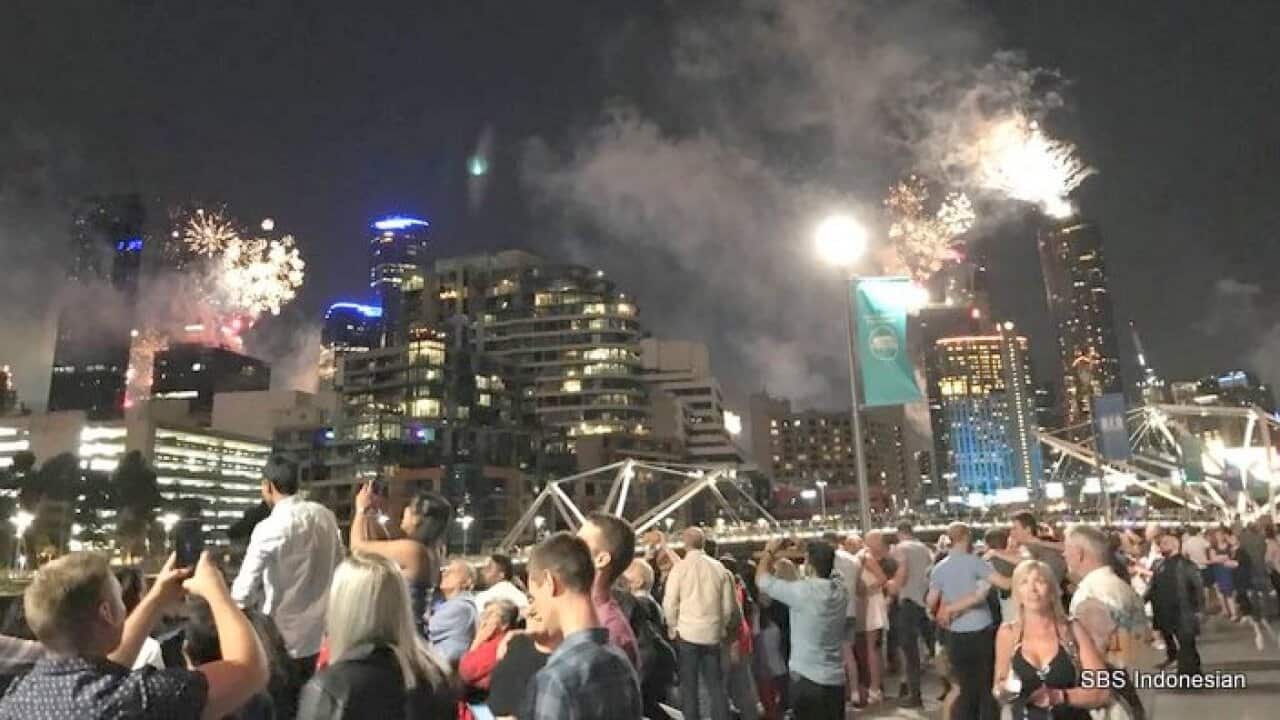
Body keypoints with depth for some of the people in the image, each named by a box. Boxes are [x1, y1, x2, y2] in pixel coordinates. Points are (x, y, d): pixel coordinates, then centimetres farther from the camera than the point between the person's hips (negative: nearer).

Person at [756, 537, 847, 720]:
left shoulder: (802, 591, -21)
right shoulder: (840, 589, -4)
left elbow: (761, 579, -8)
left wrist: (769, 552, 6)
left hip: (807, 678, -6)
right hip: (836, 678, 6)